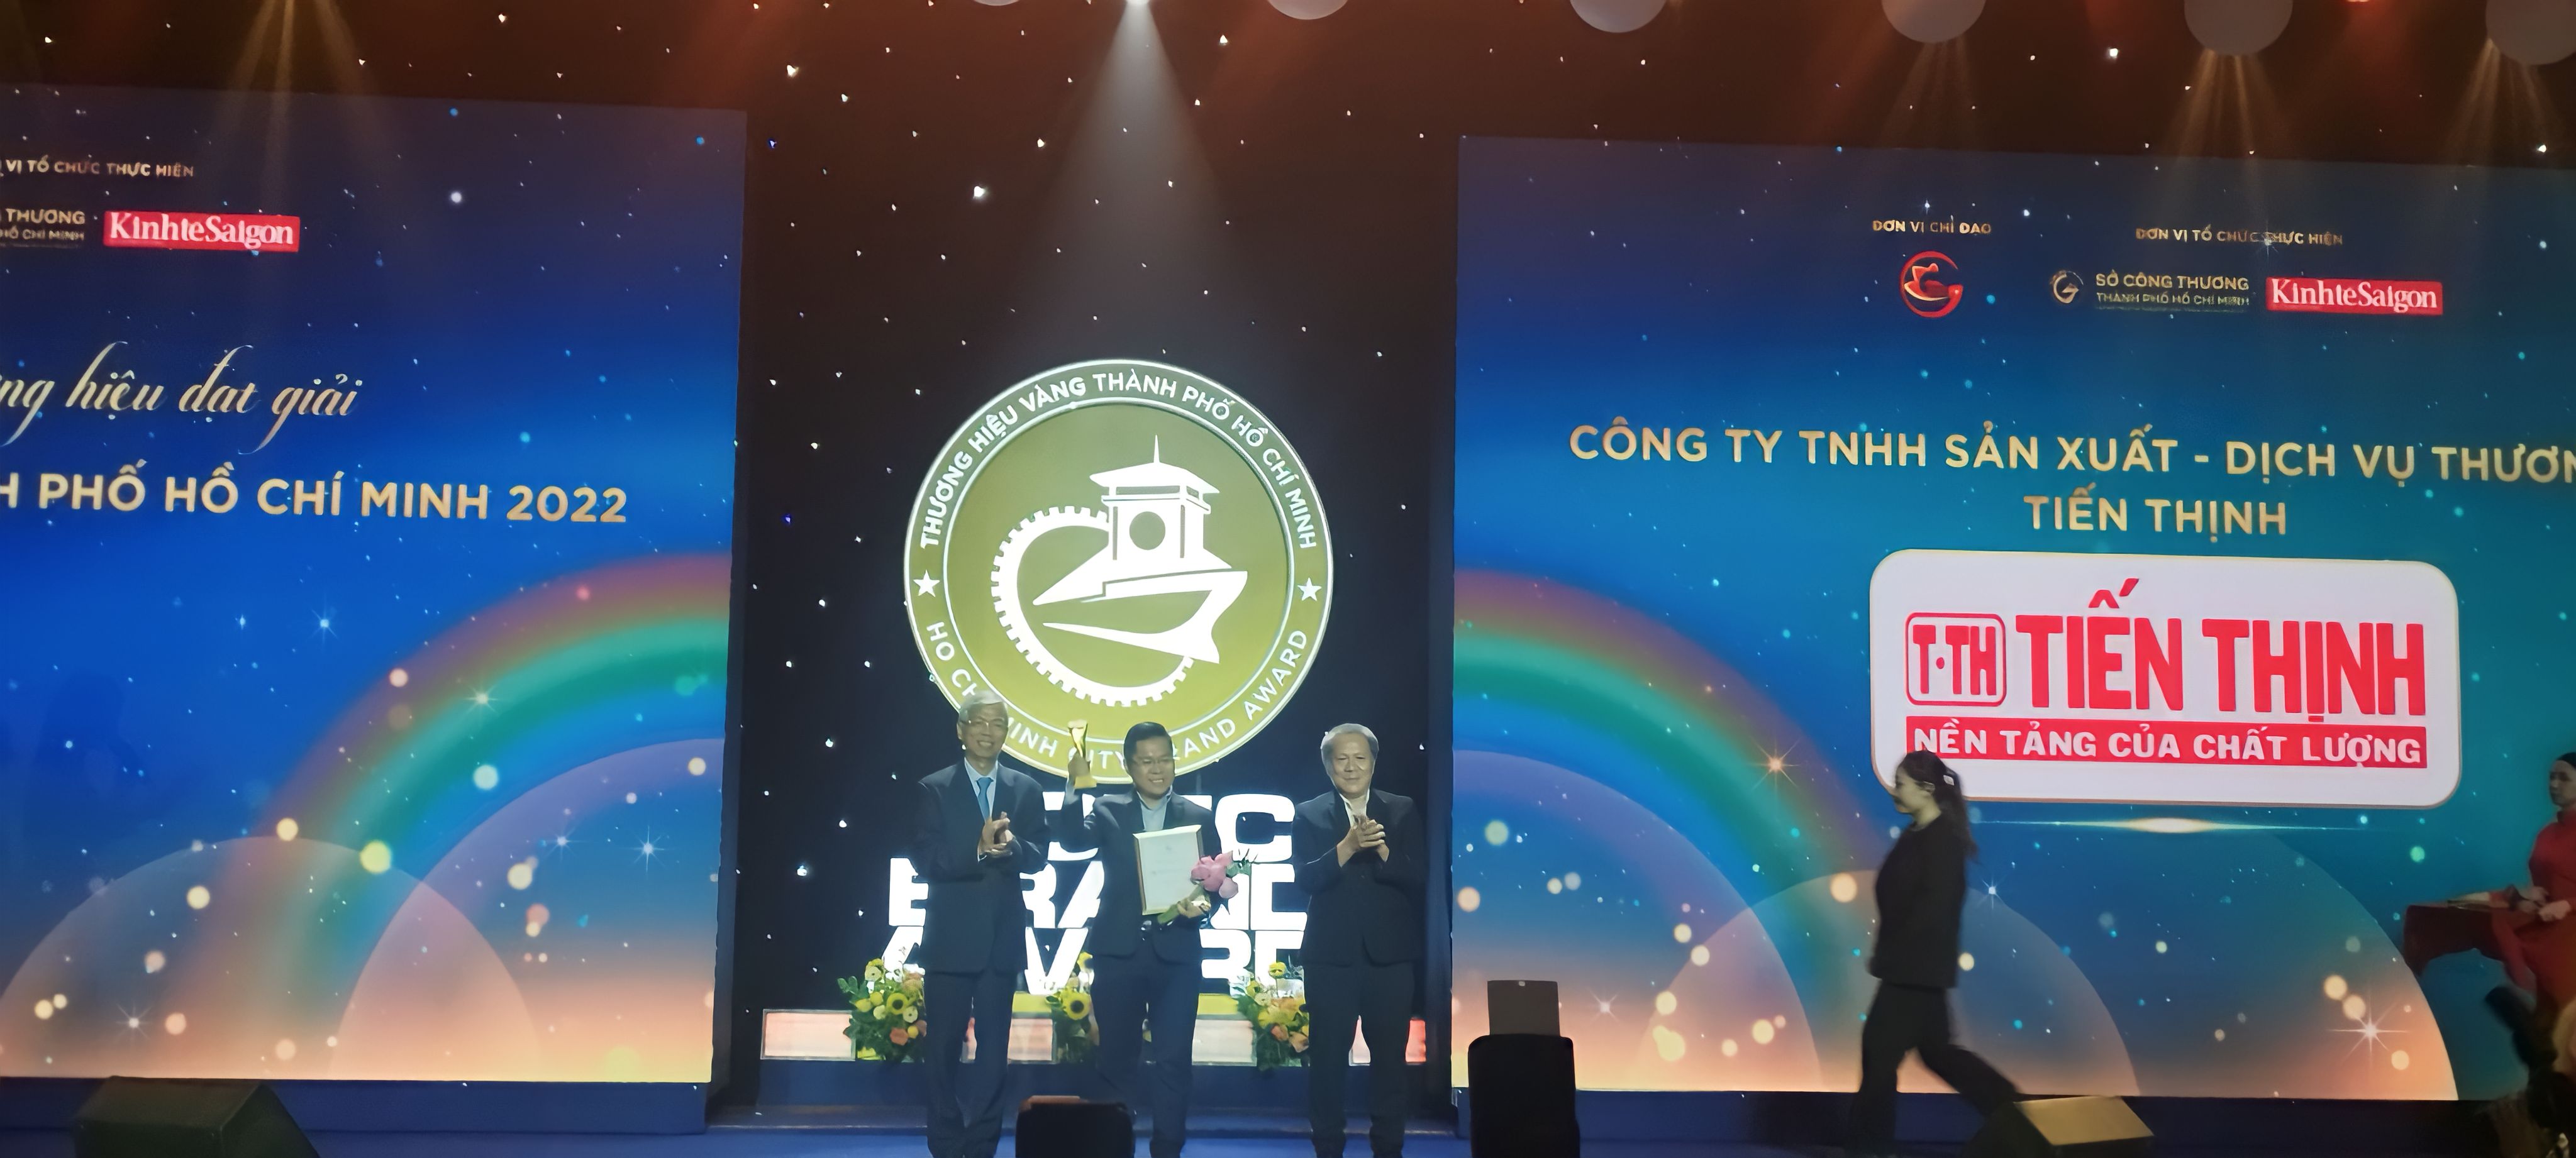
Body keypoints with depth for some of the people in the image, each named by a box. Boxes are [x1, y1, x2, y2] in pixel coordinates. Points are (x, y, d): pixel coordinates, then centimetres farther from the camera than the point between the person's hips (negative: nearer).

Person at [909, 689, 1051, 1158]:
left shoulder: (1027, 790, 6)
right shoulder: (934, 789, -1)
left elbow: (1038, 857, -2)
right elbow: (924, 861, -10)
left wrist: (1010, 846, -23)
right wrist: (978, 850, -24)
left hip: (1002, 937, 2)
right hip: (951, 937, -2)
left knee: (994, 1047, 7)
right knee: (944, 1048, 4)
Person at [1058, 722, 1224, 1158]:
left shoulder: (1199, 816, 8)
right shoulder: (1108, 810, 6)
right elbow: (1072, 840, -13)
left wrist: (1203, 904, -17)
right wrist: (1079, 787, -23)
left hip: (1176, 953, 0)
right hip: (1119, 952, 0)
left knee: (1173, 1060, -3)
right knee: (1116, 1058, 10)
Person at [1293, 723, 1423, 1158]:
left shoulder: (1403, 812, 4)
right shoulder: (1309, 815, 3)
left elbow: (1418, 878, -5)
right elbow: (1305, 880, -11)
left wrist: (1380, 848, -22)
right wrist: (1347, 847, -25)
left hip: (1390, 955, 1)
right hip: (1332, 956, -1)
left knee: (1390, 1058, 7)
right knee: (1327, 1058, 5)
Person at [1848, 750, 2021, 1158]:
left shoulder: (1944, 839, -15)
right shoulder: (1916, 836, 12)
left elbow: (1934, 907, -22)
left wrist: (1888, 954, -19)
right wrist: (1885, 952, 7)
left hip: (1918, 969, -10)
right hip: (1913, 968, 10)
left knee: (1880, 1052, -3)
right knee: (1936, 1050, 15)